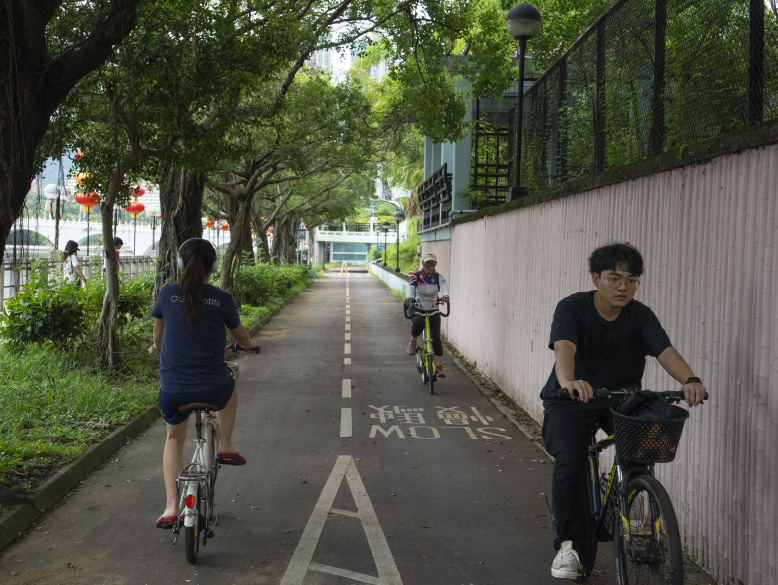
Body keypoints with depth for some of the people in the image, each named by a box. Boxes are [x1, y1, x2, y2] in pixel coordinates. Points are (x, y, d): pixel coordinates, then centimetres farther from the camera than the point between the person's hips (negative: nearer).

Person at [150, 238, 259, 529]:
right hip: (213, 389, -1)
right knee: (230, 377, 35)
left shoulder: (167, 294, 0)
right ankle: (225, 446, 30)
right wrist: (250, 346, 38)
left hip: (172, 390, 1)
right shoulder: (222, 299, -3)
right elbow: (240, 335, 14)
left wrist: (157, 347, 42)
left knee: (174, 439, 27)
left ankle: (171, 507, 19)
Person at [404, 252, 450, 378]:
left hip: (433, 310, 2)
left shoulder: (438, 277, -3)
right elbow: (410, 287, -27)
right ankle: (413, 341, -5)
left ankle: (439, 367, 0)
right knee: (418, 323, -36)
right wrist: (409, 297, -49)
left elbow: (444, 286, -24)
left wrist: (445, 295, -48)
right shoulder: (416, 276, -7)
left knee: (436, 338, -8)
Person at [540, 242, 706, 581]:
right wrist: (569, 381, -55)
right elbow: (564, 346, -32)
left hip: (619, 399, 3)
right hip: (571, 401, -3)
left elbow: (664, 350, -19)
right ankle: (571, 546, -10)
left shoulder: (641, 316, -4)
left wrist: (690, 379, -41)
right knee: (570, 462, -26)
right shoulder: (572, 308, -14)